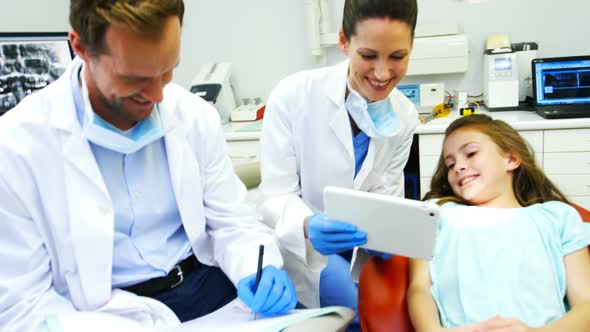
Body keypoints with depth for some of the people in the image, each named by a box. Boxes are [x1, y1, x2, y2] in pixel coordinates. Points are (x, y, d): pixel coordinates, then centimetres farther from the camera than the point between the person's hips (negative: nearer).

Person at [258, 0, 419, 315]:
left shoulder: (405, 116, -6)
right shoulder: (292, 96, -20)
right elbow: (275, 197, -18)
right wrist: (308, 226, -41)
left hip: (357, 246, 4)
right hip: (300, 247, -4)